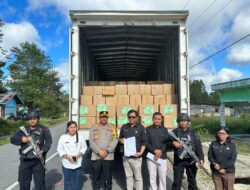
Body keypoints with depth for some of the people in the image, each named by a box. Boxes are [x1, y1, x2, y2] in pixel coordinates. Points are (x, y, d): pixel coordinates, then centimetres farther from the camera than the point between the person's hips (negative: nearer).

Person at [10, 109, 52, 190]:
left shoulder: (44, 129, 1)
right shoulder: (23, 130, 11)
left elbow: (48, 141, -9)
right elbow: (12, 139, 5)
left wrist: (43, 150, -25)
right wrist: (21, 139, -16)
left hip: (38, 161, -3)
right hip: (25, 160, 3)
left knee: (40, 183, 5)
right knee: (23, 183, 15)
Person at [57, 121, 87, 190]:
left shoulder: (80, 137, -1)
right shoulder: (63, 137, -6)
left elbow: (84, 147, 5)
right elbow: (59, 149, -3)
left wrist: (79, 153, -12)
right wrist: (67, 155, -15)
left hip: (77, 163, 2)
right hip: (67, 164, -2)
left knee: (76, 182, 13)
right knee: (68, 182, 7)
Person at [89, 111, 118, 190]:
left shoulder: (112, 127, 7)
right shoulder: (94, 127, 8)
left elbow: (115, 140, -2)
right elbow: (91, 141, 0)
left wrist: (107, 151, -12)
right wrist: (99, 151, -12)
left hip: (108, 156, 0)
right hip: (96, 156, 1)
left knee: (108, 177, 5)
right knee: (96, 176, 10)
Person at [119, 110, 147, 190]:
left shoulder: (141, 128, -3)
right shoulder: (124, 127, 7)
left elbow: (144, 142, -4)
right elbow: (120, 138, 17)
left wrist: (141, 152, -16)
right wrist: (121, 140, -6)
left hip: (136, 156, -3)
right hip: (126, 156, 4)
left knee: (138, 177, 4)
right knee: (128, 176, 15)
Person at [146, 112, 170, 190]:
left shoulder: (164, 129, 8)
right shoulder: (148, 129, 3)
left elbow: (167, 143, 3)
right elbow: (146, 143, -3)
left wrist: (160, 152, -11)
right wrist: (154, 151, -16)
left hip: (163, 157, 1)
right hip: (151, 156, -1)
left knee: (163, 177, 5)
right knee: (152, 177, 6)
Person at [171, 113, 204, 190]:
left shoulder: (192, 133, 1)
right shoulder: (175, 132, -1)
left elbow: (198, 146, -5)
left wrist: (201, 158, -17)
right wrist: (173, 142, -20)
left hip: (190, 160, 1)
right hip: (178, 161, -1)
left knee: (192, 181, 15)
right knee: (177, 182, 8)